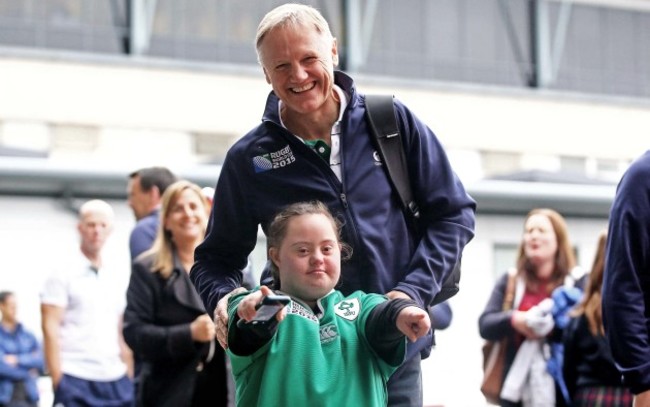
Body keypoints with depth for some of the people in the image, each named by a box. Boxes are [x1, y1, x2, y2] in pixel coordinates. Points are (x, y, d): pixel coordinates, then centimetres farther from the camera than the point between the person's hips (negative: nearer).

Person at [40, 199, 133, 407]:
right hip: (76, 380, -5)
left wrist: (128, 379, 10)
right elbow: (50, 329, -7)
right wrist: (58, 382, -14)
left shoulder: (115, 277, 14)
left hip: (115, 381, 5)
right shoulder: (64, 274, -2)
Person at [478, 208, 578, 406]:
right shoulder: (510, 281, 14)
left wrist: (555, 325, -23)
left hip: (560, 389, -2)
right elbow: (485, 324, 4)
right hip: (517, 387, 3)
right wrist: (513, 320, -15)